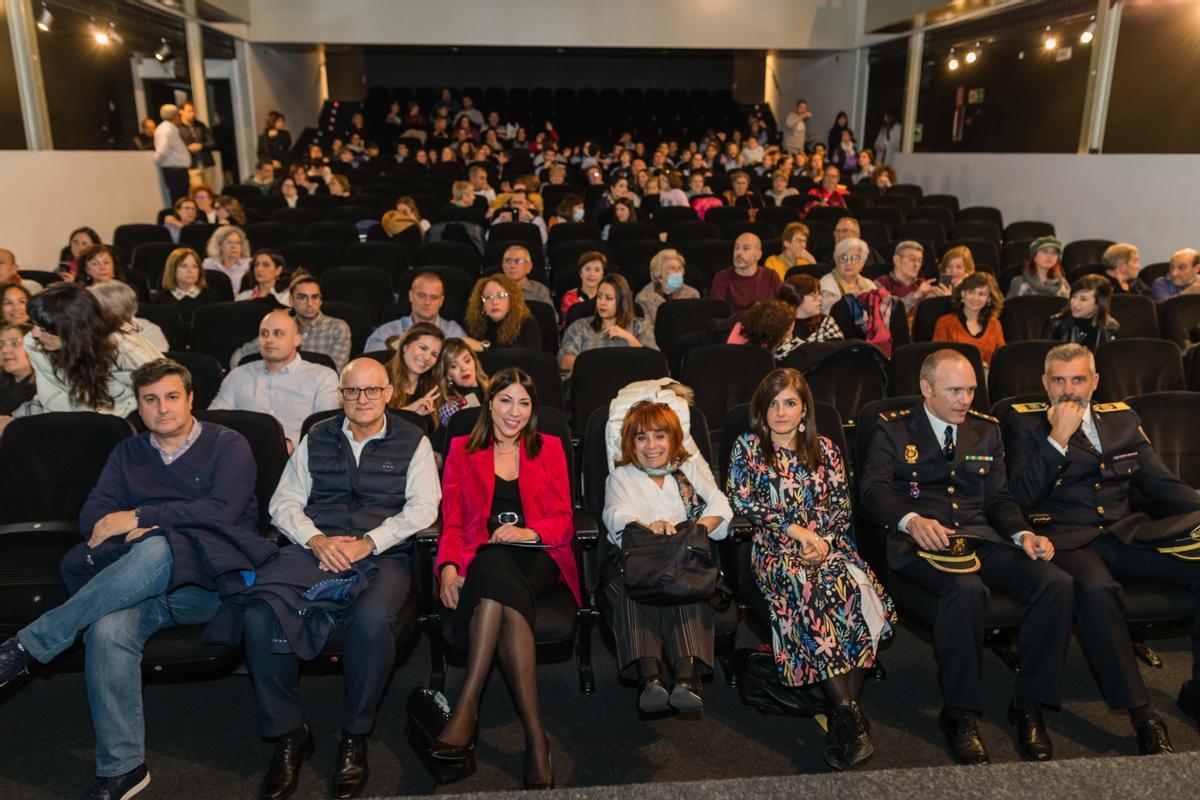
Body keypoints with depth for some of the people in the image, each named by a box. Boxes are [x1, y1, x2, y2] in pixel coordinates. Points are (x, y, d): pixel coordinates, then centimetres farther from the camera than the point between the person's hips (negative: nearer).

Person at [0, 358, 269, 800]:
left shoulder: (228, 445, 4)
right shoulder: (128, 453, 20)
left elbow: (221, 511, -11)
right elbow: (92, 516, 10)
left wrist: (139, 518, -10)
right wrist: (136, 529, -12)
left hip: (211, 577, -4)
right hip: (142, 581, 4)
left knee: (157, 550, -38)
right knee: (107, 629, -31)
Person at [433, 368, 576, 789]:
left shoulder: (549, 449, 18)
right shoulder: (461, 450, 18)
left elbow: (563, 522, 11)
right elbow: (452, 523, 11)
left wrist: (530, 532, -11)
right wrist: (449, 566, -9)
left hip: (536, 558, 0)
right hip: (481, 559, 0)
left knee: (497, 568, -37)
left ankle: (467, 711, -38)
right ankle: (534, 734, -39)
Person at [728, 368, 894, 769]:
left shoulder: (825, 450, 18)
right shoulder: (747, 447, 10)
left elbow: (841, 506, 12)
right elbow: (741, 500, -2)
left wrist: (821, 539, -8)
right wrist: (794, 529, -10)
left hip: (828, 542, 3)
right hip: (774, 549, -3)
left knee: (858, 589, -31)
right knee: (809, 590, -36)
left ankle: (843, 718, -28)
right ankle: (850, 712, -32)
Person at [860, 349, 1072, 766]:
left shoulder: (986, 430, 21)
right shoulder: (892, 428, 7)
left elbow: (999, 499, 19)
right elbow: (873, 488, -7)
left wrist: (1023, 534, -2)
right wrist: (912, 520, -28)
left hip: (980, 537, 5)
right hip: (920, 542, -5)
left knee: (1056, 583, -21)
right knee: (966, 589, -36)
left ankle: (1028, 704, -5)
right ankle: (959, 714, -17)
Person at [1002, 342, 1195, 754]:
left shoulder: (1123, 418, 20)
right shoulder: (1023, 421, 6)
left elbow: (1163, 485, 19)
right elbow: (1024, 495, -5)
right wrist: (1058, 437, -10)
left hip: (1127, 533, 5)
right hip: (1067, 539, -4)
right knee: (1096, 587, -37)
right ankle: (1141, 713, -24)